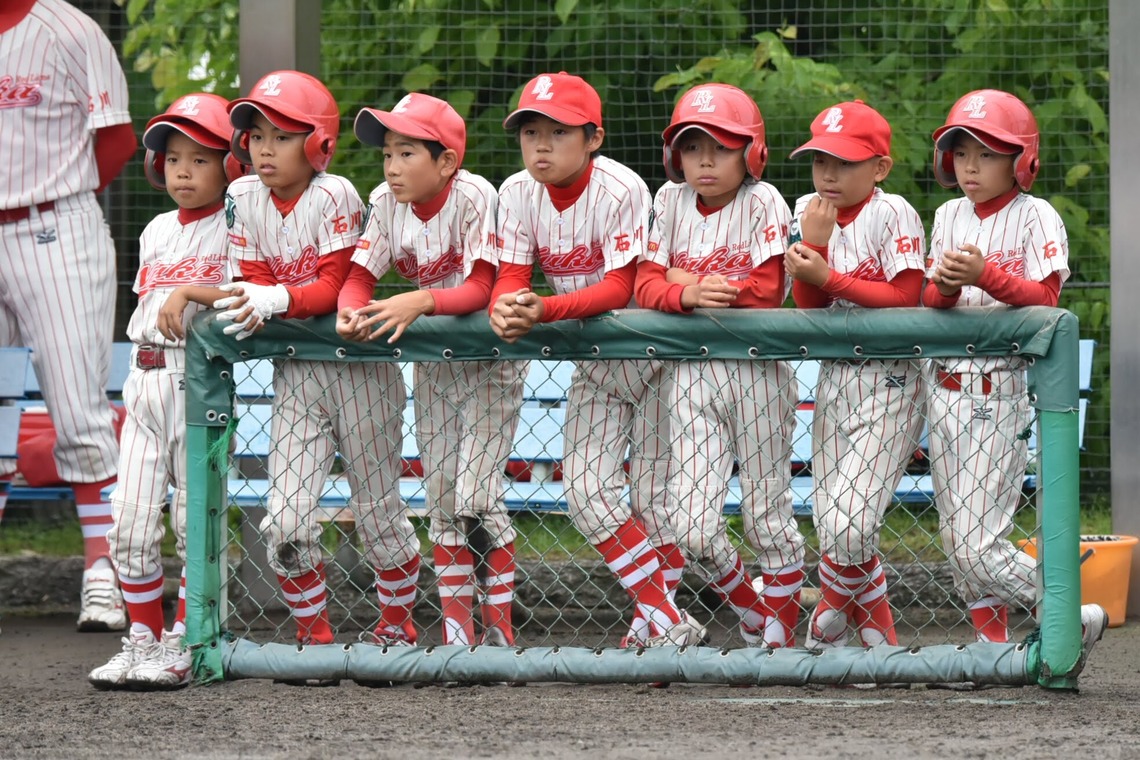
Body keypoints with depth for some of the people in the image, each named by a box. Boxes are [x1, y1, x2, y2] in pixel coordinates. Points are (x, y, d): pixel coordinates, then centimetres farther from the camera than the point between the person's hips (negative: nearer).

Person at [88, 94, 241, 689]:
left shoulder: (231, 228, -5)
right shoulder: (157, 232, 17)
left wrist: (188, 292, -21)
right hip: (145, 380, 6)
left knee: (195, 521, -3)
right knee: (130, 523, 3)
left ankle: (183, 646, 3)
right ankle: (143, 640, 12)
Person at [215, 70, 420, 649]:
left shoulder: (332, 196, -15)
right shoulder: (244, 199, 0)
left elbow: (334, 289, -19)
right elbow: (257, 283, 0)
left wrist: (273, 299, -35)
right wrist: (248, 307, -23)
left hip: (356, 367, -4)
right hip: (295, 373, 4)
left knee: (377, 510, 9)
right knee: (284, 524, -7)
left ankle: (398, 623, 29)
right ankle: (314, 635, 8)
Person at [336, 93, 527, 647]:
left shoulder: (474, 196, -22)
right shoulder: (387, 203, -6)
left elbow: (481, 288, -29)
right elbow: (357, 277, -13)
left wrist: (421, 301, -45)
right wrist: (350, 310, -35)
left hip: (490, 356, -6)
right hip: (433, 360, 6)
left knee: (476, 498, -13)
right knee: (441, 500, 5)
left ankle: (500, 630, -2)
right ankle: (456, 632, 12)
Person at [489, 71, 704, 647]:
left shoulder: (620, 190, -24)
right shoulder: (519, 193, -7)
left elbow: (620, 288, -27)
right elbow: (511, 276, -10)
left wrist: (544, 310, -40)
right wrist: (505, 308, -35)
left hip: (654, 354, -5)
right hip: (594, 362, 5)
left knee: (653, 499, -1)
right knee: (585, 492, -3)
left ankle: (654, 621, 16)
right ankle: (667, 621, 6)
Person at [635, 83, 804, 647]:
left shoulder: (762, 203, -7)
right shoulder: (671, 201, 5)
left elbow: (767, 290, -16)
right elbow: (645, 284, -1)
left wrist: (696, 282, -9)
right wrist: (686, 294, -21)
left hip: (756, 373, -3)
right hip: (692, 373, 3)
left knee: (767, 515, 6)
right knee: (690, 526, -4)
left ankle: (780, 627, 25)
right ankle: (749, 608, 21)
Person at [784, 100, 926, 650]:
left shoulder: (892, 215, -9)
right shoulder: (809, 213, 8)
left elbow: (904, 298, -16)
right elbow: (808, 309, 3)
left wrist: (828, 277, -18)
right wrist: (812, 242, -10)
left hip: (888, 383, -6)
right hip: (834, 378, 6)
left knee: (851, 524, -15)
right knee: (832, 526, 1)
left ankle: (834, 609, 14)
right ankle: (878, 634, 19)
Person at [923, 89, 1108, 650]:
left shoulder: (1035, 217, -6)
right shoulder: (949, 216, 12)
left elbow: (1044, 297, -14)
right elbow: (929, 302, 10)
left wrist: (985, 274, -28)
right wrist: (945, 287, -13)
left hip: (1003, 394, -6)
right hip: (946, 389, 7)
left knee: (976, 545, -11)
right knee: (957, 542, 9)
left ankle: (1073, 620, 4)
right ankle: (994, 642, 20)